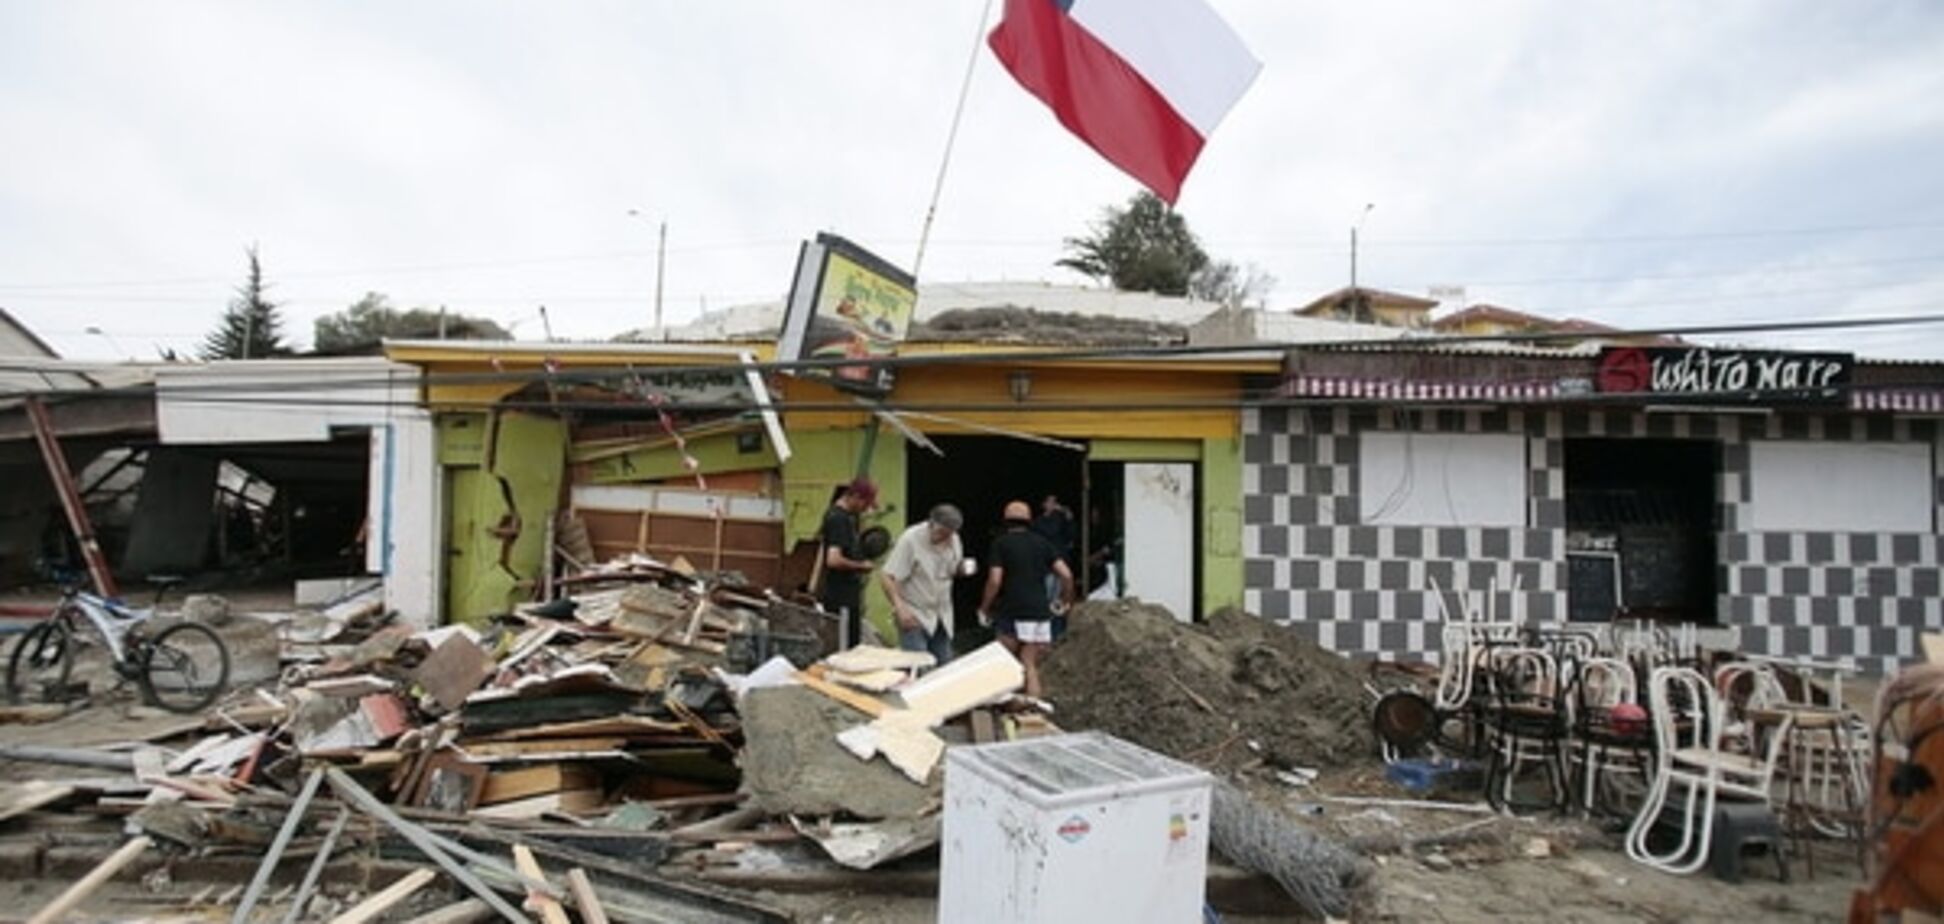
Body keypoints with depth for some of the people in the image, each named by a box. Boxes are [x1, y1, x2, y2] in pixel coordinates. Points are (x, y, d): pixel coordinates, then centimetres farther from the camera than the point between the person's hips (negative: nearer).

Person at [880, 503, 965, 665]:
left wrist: (962, 569, 0)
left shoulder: (954, 541, 4)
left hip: (942, 618, 7)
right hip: (914, 616, -6)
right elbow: (887, 577, -21)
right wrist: (900, 608, -30)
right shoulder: (910, 539, -17)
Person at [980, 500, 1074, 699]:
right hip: (1039, 613, 3)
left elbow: (995, 580, -10)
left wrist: (984, 609, 2)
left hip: (1010, 614, -3)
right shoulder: (1042, 543, 10)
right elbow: (1066, 575, 3)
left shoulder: (1001, 543, -1)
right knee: (1031, 667, 7)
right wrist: (1063, 600, 18)